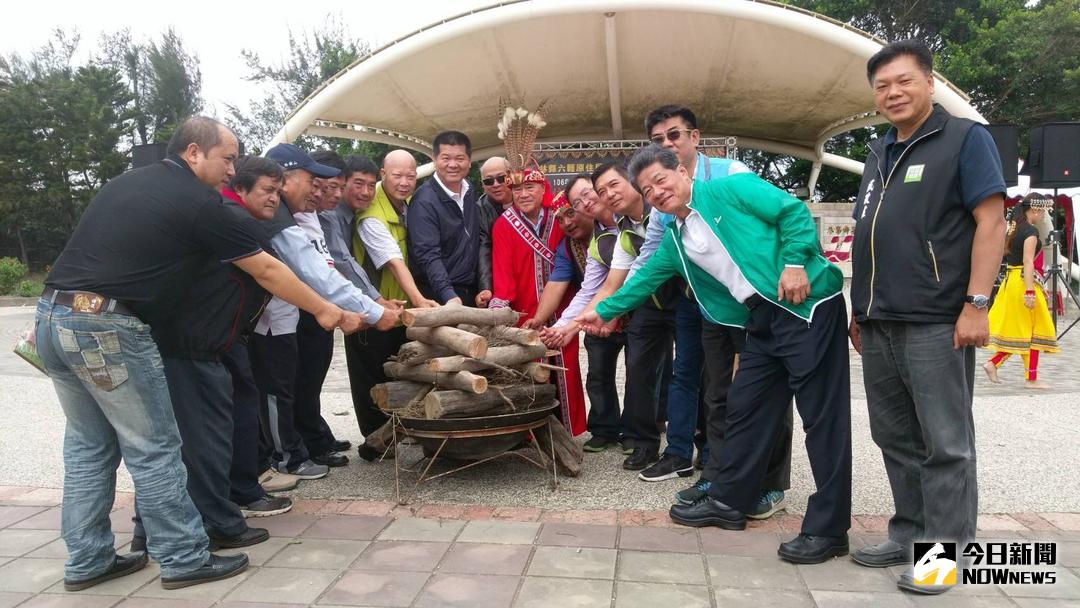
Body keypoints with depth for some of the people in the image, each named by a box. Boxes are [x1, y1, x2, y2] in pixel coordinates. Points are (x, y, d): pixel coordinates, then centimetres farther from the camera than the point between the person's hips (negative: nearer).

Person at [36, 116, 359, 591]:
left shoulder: (126, 181, 16)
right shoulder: (197, 201, -6)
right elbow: (266, 270, -1)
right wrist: (324, 311, 9)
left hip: (51, 313, 9)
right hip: (106, 326, -8)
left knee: (89, 445, 17)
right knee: (154, 449, 2)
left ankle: (87, 561, 25)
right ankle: (184, 560, 11)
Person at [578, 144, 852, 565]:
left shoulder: (730, 190, -4)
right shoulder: (674, 241, 16)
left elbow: (793, 211, -8)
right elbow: (644, 279, 24)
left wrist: (795, 263, -17)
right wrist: (604, 310, 26)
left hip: (808, 305, -8)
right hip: (763, 321, 8)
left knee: (822, 414, -3)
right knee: (746, 408, 11)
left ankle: (827, 528, 3)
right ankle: (728, 502, 25)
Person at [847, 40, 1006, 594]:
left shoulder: (965, 138, 0)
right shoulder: (878, 155, 19)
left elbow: (991, 223, -9)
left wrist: (975, 304, -16)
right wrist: (860, 309, 18)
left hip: (936, 323, -7)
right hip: (879, 325, 7)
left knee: (944, 444, 1)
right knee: (896, 440, 12)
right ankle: (908, 535, 24)